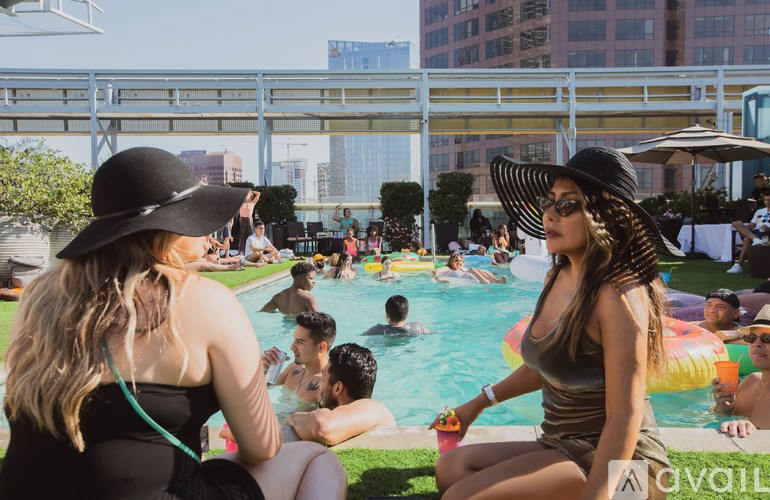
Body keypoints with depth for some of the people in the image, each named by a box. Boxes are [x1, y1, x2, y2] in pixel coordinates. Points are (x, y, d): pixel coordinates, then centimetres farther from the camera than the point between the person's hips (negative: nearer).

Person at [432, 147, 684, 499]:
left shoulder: (618, 293, -21)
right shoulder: (557, 278, 5)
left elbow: (625, 415, -24)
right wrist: (479, 403, 20)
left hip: (615, 461, -8)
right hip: (562, 446, 8)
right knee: (451, 467, -4)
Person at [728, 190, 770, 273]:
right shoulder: (759, 211, 31)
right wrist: (743, 228, -3)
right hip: (753, 232, 6)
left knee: (747, 239, -37)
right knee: (736, 223, -21)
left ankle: (739, 265, -39)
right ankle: (755, 239, -44)